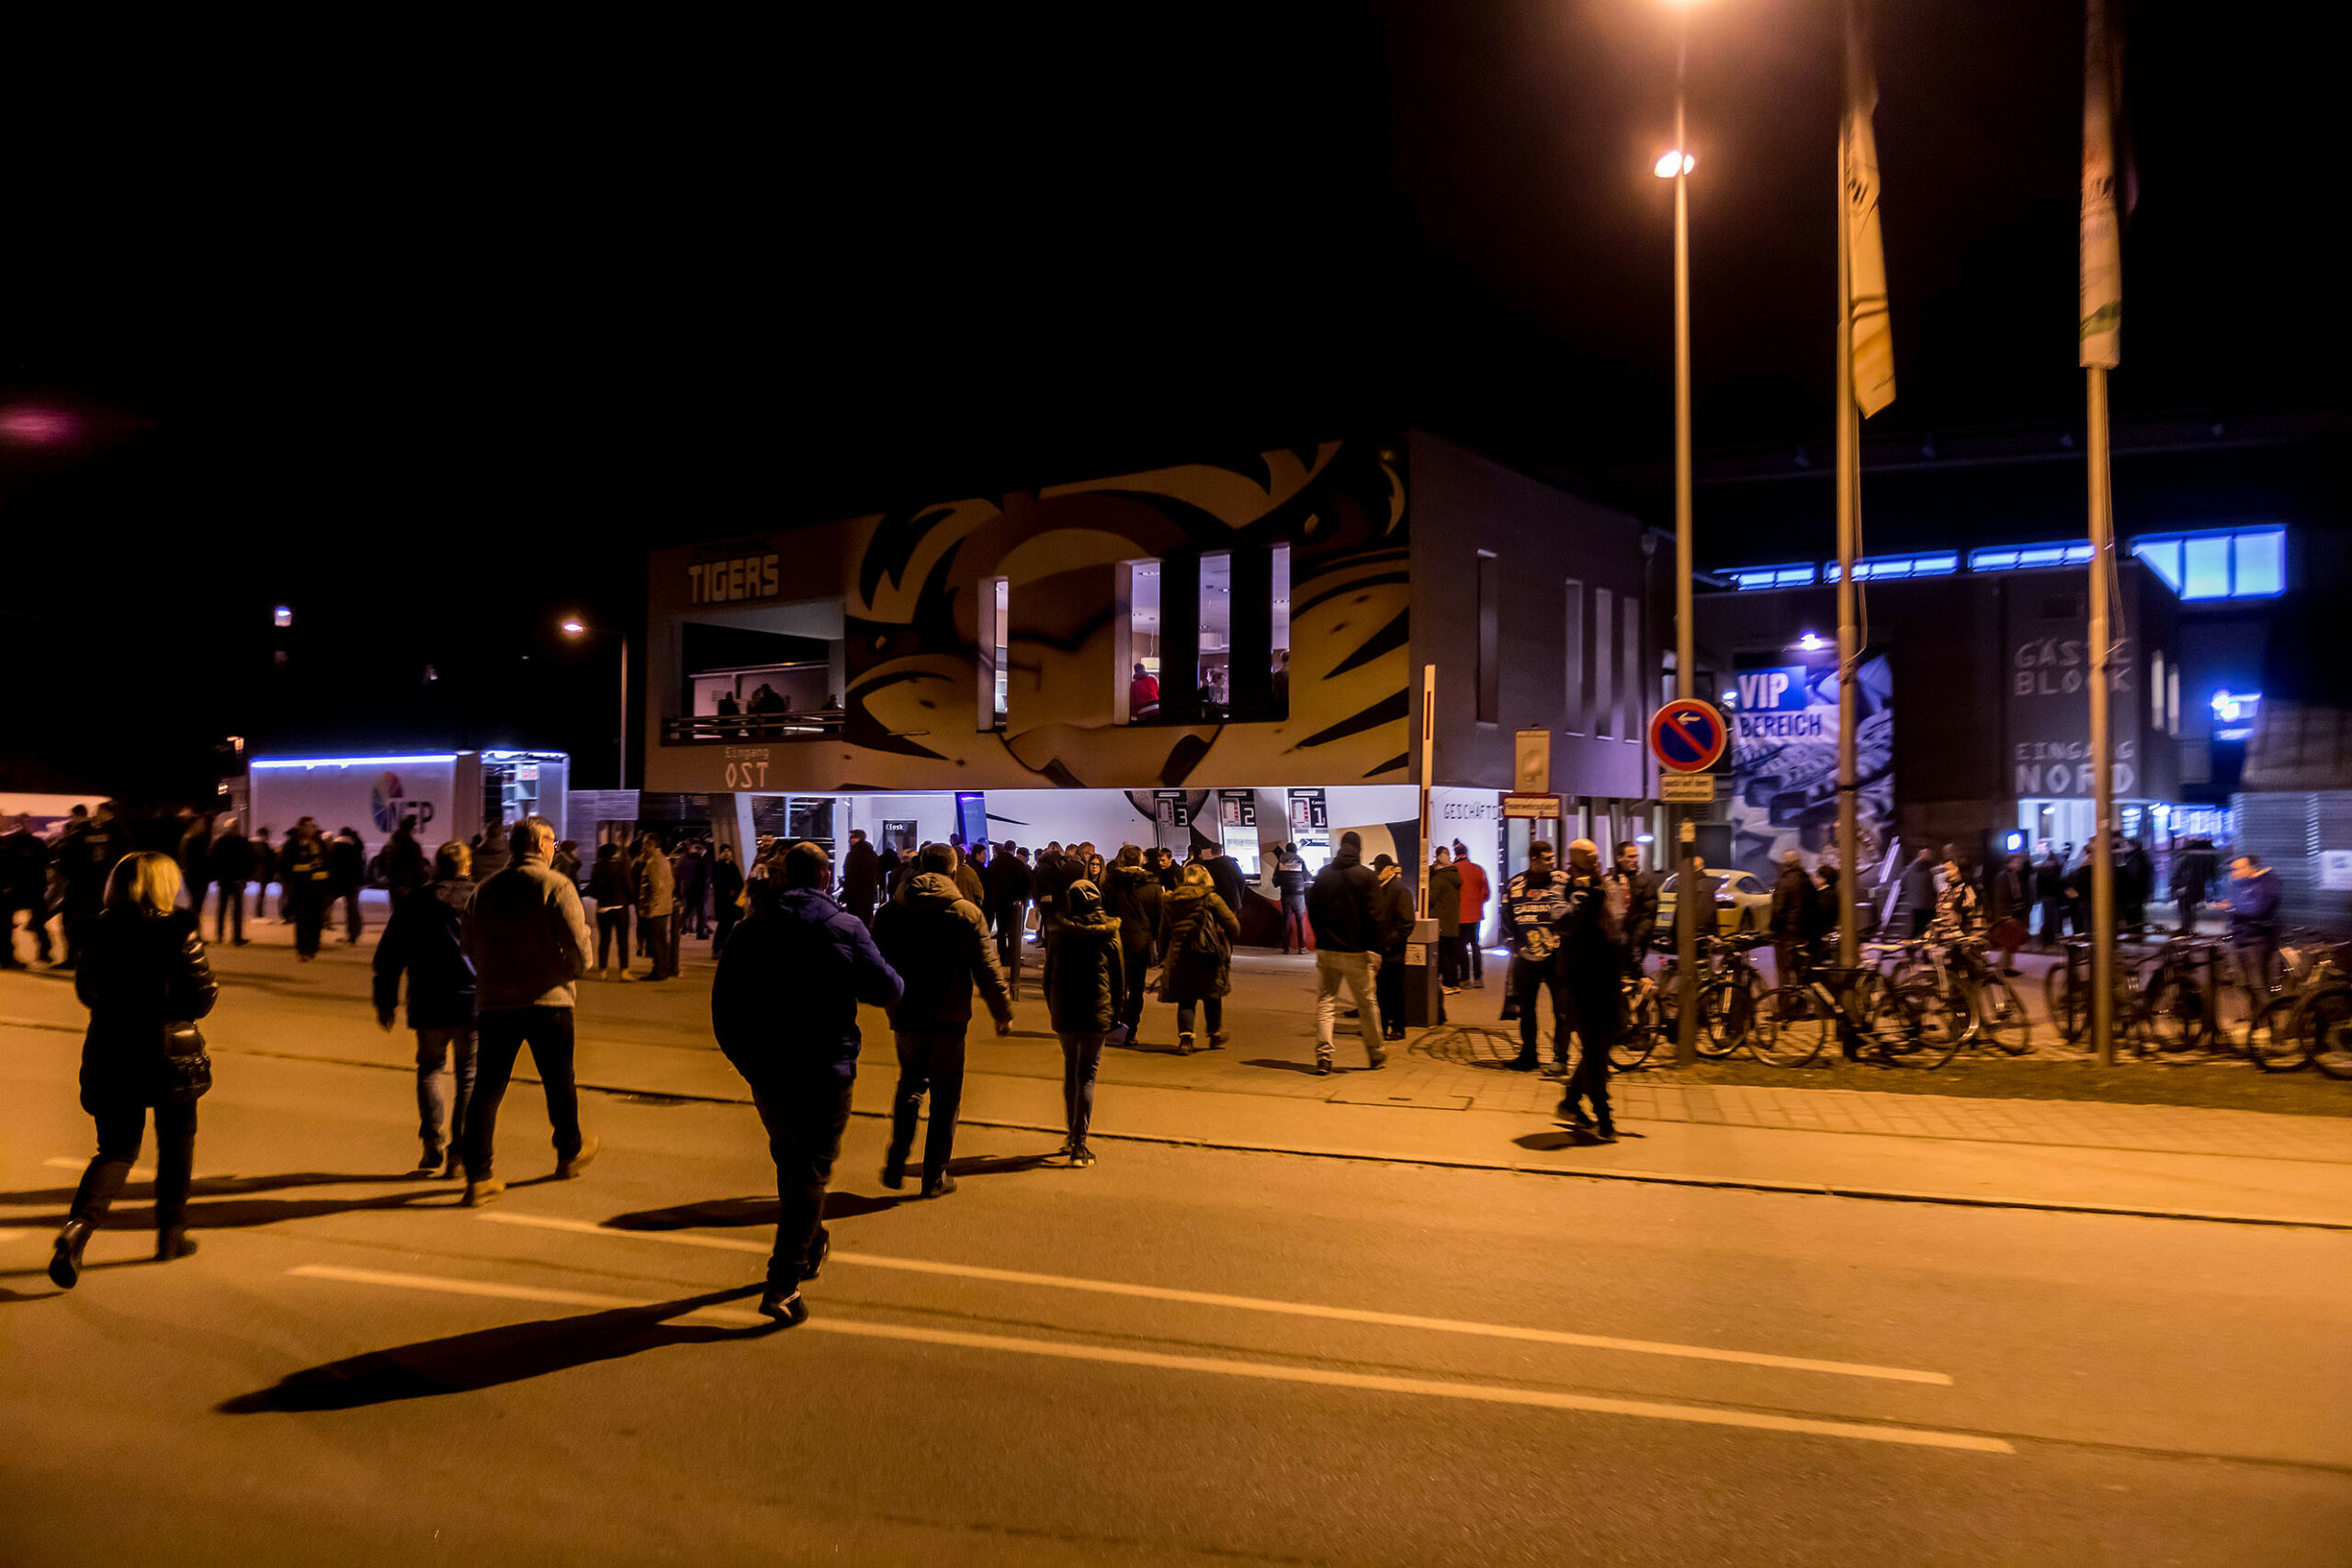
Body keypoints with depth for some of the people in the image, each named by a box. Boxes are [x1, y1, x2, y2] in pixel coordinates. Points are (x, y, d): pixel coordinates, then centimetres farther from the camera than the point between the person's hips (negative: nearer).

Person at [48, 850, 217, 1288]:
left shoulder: (99, 930, -2)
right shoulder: (179, 931, -14)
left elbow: (86, 990, 10)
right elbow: (201, 998, -12)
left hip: (109, 1051, 3)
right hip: (170, 1052, -3)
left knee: (116, 1149, 13)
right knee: (176, 1143, 17)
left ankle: (78, 1225, -11)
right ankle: (171, 1234, 25)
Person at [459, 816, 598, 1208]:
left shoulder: (484, 890, 6)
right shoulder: (556, 886, -9)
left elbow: (472, 950, 13)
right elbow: (579, 949, -14)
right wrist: (572, 972, 6)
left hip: (494, 1002, 3)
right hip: (548, 1000, -3)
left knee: (486, 1088, 4)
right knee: (559, 1083, 15)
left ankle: (478, 1177, -1)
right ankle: (570, 1153, 33)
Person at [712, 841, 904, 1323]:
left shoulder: (750, 929, 1)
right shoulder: (846, 928, -10)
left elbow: (724, 1004, 4)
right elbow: (888, 990, -10)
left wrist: (742, 1057, 16)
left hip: (765, 1073, 4)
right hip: (825, 1075, -4)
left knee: (789, 1162, 24)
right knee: (811, 1173, 3)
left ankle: (810, 1247, 41)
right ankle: (784, 1283, -5)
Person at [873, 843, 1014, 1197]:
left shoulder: (889, 912, 1)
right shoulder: (966, 913, -8)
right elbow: (987, 968, -7)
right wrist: (1003, 1011, 3)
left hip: (905, 1017, 3)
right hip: (948, 1018, -3)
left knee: (910, 1083, 22)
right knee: (945, 1095, 8)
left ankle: (895, 1164, 11)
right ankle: (935, 1177, 12)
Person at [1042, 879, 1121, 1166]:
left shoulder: (1059, 933, 0)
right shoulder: (1108, 933, -4)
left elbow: (1049, 975, 5)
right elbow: (1117, 976, 0)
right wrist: (1115, 1012, 10)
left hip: (1064, 1012, 2)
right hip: (1096, 1013, -2)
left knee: (1070, 1071, 18)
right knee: (1086, 1076, 0)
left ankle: (1072, 1136, 25)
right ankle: (1079, 1144, -9)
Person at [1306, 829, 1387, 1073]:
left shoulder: (1322, 875, 5)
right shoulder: (1366, 876, -6)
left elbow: (1312, 910, 9)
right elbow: (1373, 916, -10)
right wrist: (1374, 948, -6)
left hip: (1326, 950, 3)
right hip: (1355, 952, -3)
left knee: (1325, 1003, 5)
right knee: (1367, 1004, 10)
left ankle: (1323, 1057, -6)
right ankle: (1376, 1054, 22)